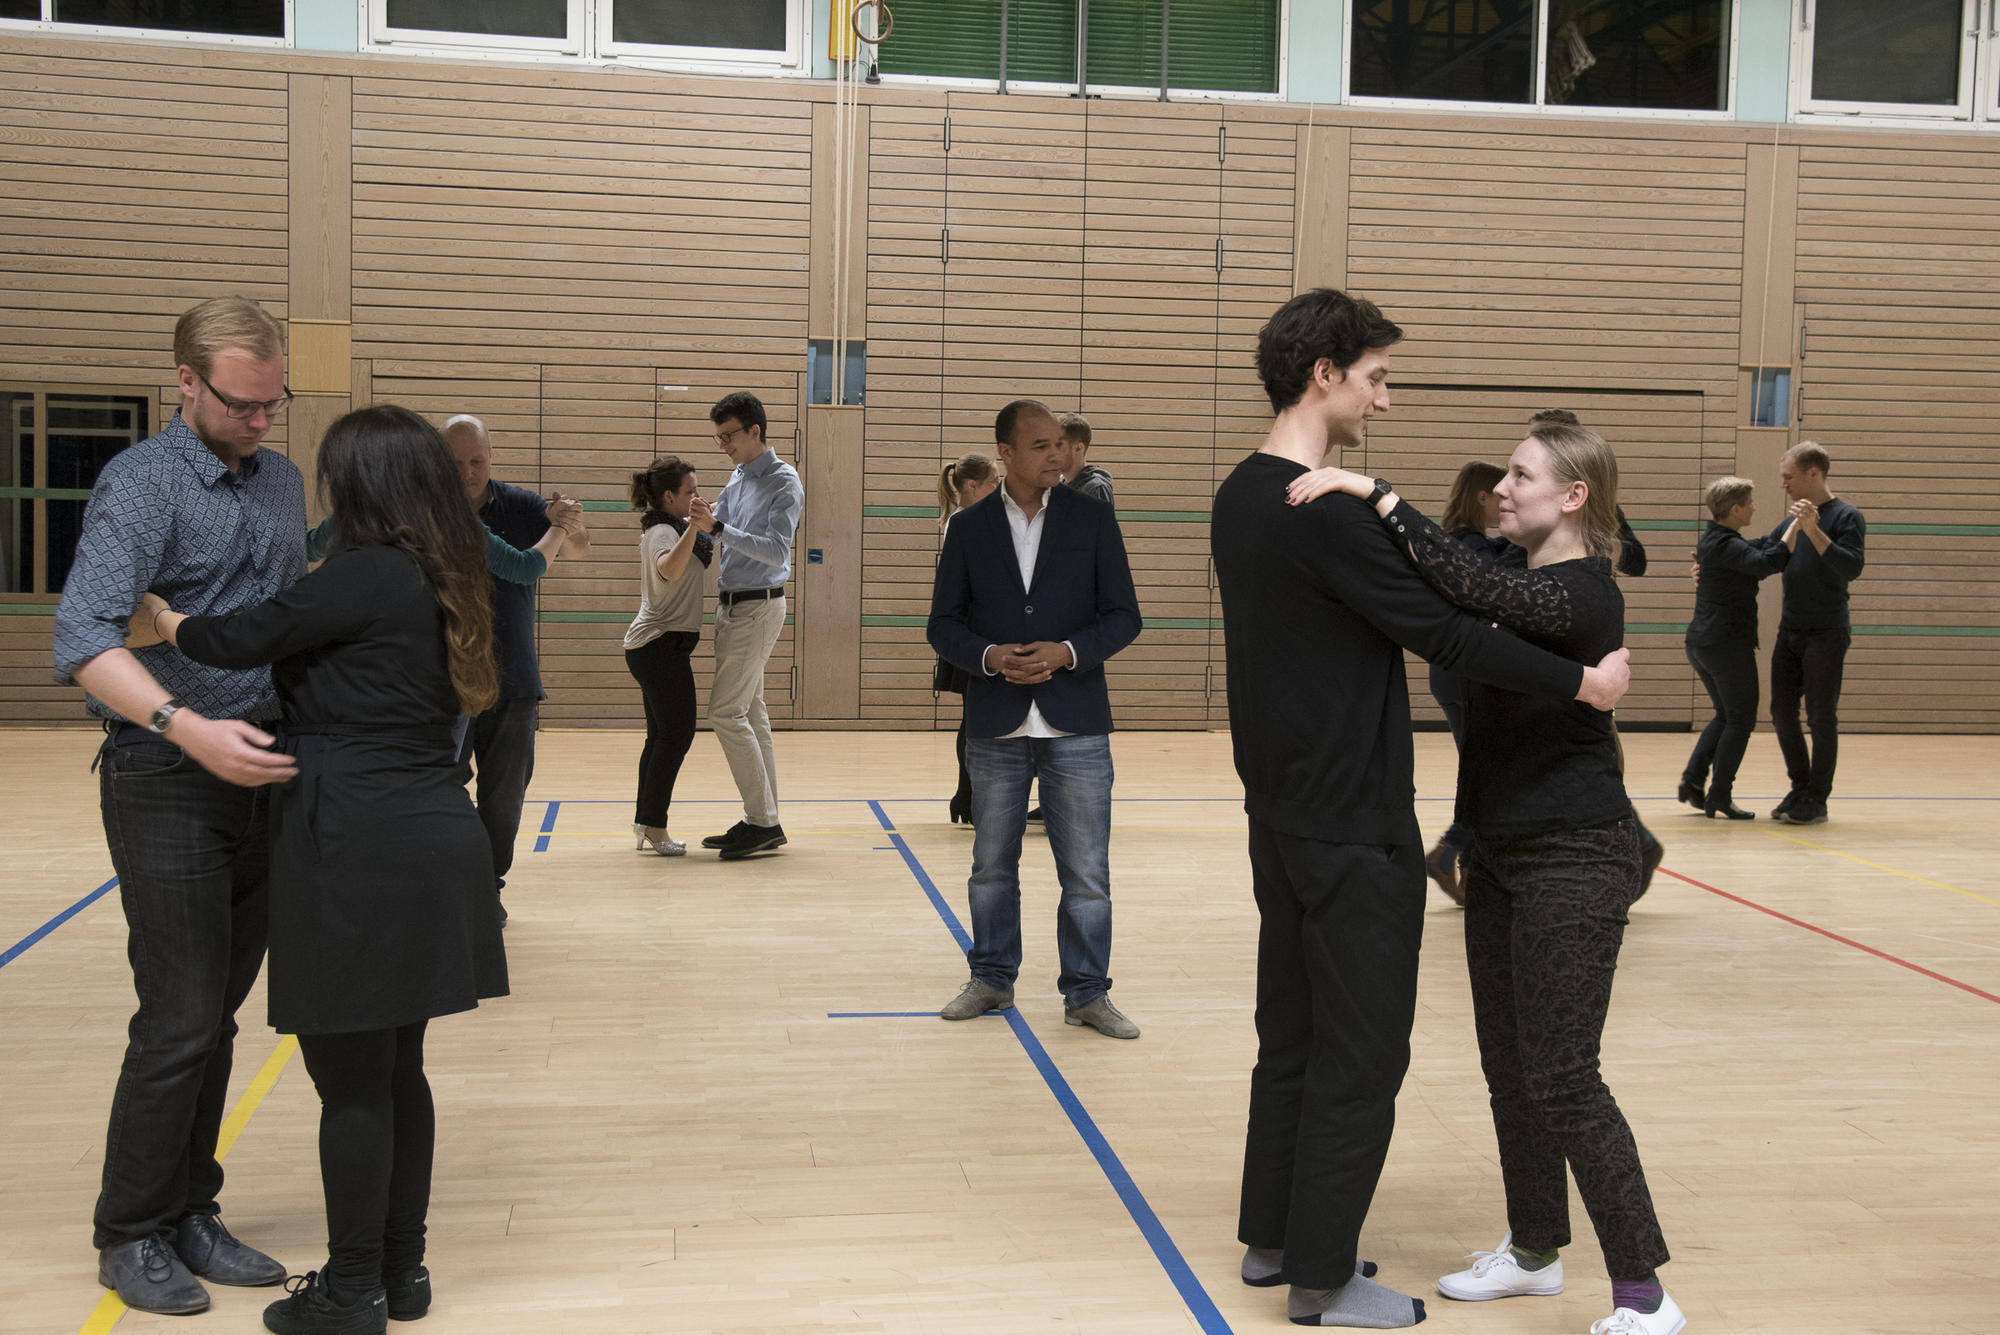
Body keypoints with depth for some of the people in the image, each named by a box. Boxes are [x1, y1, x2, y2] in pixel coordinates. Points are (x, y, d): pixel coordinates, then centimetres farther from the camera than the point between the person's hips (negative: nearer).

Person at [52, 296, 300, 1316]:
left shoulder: (283, 481, 13)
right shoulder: (142, 483, -10)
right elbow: (84, 641, -23)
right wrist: (188, 727, -35)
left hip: (263, 777, 6)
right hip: (170, 784, -6)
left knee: (217, 1016, 11)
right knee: (180, 1022, -4)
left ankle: (190, 1215, 22)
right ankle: (130, 1234, 12)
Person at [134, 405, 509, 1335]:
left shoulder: (366, 577, -14)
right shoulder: (434, 582, 12)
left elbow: (239, 640, -10)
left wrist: (158, 614, 8)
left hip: (360, 853, -9)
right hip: (432, 838, 9)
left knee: (351, 1079, 2)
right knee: (396, 1069, 16)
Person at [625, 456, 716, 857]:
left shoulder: (665, 529, 16)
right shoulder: (662, 532, -16)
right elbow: (670, 569, -38)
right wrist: (693, 526, -47)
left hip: (653, 645, 10)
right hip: (662, 644, -10)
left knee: (662, 735, 11)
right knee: (677, 733, -9)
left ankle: (645, 825, 14)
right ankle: (654, 827, -8)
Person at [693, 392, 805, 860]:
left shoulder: (783, 483, -12)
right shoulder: (737, 479, 13)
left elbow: (776, 550, -23)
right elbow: (715, 532, 23)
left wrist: (718, 528, -30)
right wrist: (698, 520, 3)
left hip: (758, 607, -9)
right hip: (731, 606, 9)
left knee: (726, 712, -12)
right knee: (750, 713, 10)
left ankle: (763, 821, -8)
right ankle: (763, 820, 16)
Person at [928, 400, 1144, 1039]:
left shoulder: (1093, 519, 1)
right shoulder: (969, 528, 4)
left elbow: (1123, 615, 1)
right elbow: (944, 623, 5)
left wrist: (1066, 651, -15)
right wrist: (989, 656, -14)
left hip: (1075, 724, -1)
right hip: (996, 726, 1)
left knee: (1087, 872, 1)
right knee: (992, 866, 12)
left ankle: (1086, 993, 12)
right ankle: (992, 979, 28)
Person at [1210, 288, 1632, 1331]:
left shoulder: (1243, 498, 9)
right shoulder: (1326, 512, -20)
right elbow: (1438, 630, -20)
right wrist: (1582, 681, -11)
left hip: (1284, 809, 9)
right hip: (1352, 821, -9)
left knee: (1292, 1034, 17)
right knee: (1360, 1051, 1)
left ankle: (1271, 1239, 27)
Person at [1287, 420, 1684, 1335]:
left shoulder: (1585, 594, -19)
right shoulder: (1511, 570, 10)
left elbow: (1466, 585, -34)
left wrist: (1372, 492, -34)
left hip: (1576, 858, -9)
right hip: (1500, 854, 9)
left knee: (1560, 1077, -8)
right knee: (1507, 1065, 15)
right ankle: (1534, 1250, 30)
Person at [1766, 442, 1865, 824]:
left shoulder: (1846, 517, -8)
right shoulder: (1792, 520, 12)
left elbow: (1851, 569, -21)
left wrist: (1814, 531, -29)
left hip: (1826, 635, -7)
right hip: (1790, 632, 7)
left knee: (1821, 718, -1)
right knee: (1782, 713, 8)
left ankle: (1817, 800, 7)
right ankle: (1800, 788, 21)